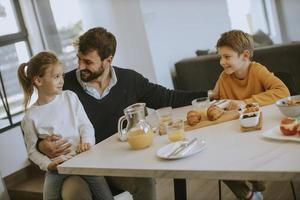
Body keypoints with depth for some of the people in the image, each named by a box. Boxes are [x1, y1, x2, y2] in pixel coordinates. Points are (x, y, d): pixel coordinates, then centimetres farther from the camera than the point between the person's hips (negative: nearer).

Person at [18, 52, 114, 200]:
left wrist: (86, 141, -15)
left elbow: (85, 124, 4)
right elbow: (32, 150, 5)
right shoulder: (31, 117, -1)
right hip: (57, 165, -1)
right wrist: (48, 164, -11)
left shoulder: (70, 97, 5)